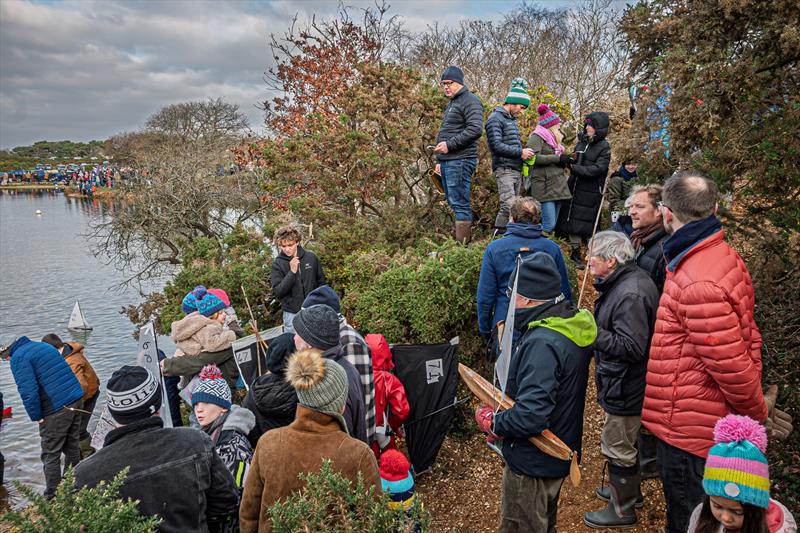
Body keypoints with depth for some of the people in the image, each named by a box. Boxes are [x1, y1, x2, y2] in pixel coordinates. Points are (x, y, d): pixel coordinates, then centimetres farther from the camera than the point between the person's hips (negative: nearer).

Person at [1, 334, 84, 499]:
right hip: (76, 400, 8)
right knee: (73, 449, 19)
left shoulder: (18, 358, -7)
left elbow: (28, 392, -17)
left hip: (56, 410, -8)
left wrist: (36, 417, -6)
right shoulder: (45, 346, 18)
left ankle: (52, 497, 14)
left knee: (50, 456, 6)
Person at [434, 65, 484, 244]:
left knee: (459, 204, -10)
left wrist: (449, 145, -20)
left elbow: (475, 129, -19)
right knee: (453, 203, 11)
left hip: (459, 161, -10)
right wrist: (439, 161, 24)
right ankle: (465, 240, 16)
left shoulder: (469, 100, -6)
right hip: (447, 162, 10)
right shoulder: (451, 104, 25)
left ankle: (463, 244, -8)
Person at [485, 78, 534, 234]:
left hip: (516, 169, 9)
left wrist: (524, 153, 10)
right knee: (508, 205, -19)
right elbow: (496, 145, -18)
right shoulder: (495, 119, -8)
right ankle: (498, 235, -14)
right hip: (504, 169, -9)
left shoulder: (512, 119, 22)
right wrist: (520, 153, -14)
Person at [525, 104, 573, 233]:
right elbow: (534, 158, -19)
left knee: (553, 224, 8)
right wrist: (557, 158, -17)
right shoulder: (536, 137, -4)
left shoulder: (554, 138, 23)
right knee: (549, 225, -15)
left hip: (558, 186, 9)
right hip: (545, 186, -9)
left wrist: (566, 160, 11)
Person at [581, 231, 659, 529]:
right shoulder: (625, 281, 4)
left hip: (625, 388, -10)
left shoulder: (630, 295, -29)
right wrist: (591, 324, 4)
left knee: (617, 447, 7)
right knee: (625, 442, 27)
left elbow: (631, 347, -31)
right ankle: (628, 490, 47)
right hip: (625, 383, 10)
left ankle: (622, 510, 26)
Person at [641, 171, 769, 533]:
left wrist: (756, 413, -6)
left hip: (688, 432, -10)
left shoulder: (699, 284, -28)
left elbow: (731, 365, -24)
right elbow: (746, 341, 13)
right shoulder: (725, 256, 5)